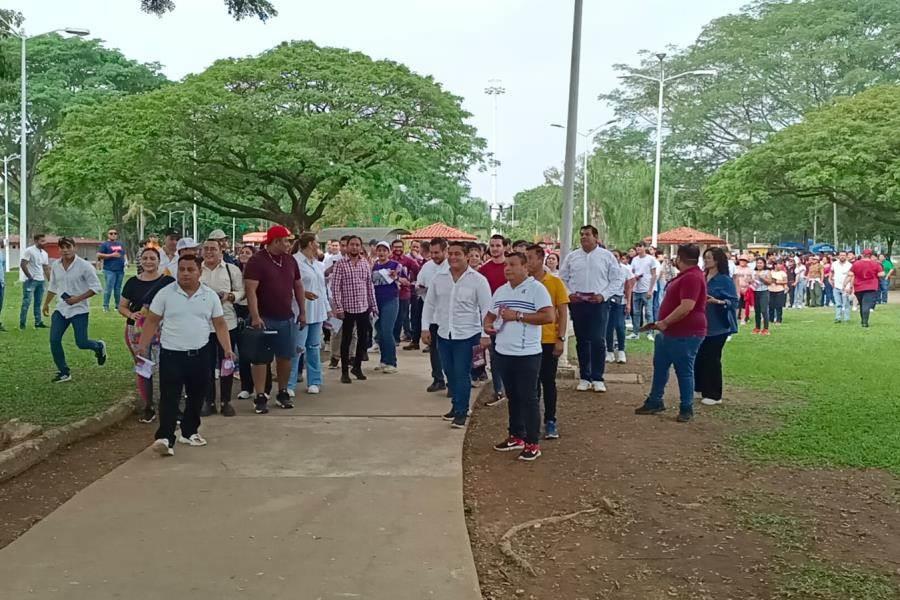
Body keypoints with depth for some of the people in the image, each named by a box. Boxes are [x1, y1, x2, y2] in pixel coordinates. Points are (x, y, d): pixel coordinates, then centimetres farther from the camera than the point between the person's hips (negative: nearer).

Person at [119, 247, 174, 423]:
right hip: (137, 332, 3)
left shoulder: (168, 281, -1)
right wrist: (131, 314, -8)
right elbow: (121, 306, 12)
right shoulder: (133, 282, 7)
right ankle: (148, 407, 23)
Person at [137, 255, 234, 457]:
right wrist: (142, 346, -8)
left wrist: (227, 349, -6)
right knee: (169, 397, -8)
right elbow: (152, 321, 0)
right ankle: (165, 438, -11)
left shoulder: (210, 296, 2)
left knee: (196, 397, 12)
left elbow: (220, 324, 5)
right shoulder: (165, 293, -2)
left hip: (200, 355, 3)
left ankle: (189, 432, 28)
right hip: (171, 354, -3)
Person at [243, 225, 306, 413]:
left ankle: (283, 393, 23)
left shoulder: (290, 260, 9)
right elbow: (250, 290, -17)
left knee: (285, 357, 10)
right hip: (265, 319, -6)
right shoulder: (257, 261, -10)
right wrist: (255, 317, -24)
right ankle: (260, 397, 7)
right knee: (261, 359, 1)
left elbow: (298, 286, 17)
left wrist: (302, 312, 13)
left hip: (286, 318, 6)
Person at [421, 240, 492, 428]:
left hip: (467, 335, -4)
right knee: (450, 373, 14)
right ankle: (456, 405, 30)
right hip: (443, 334, 5)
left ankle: (461, 412, 6)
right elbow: (429, 304, 10)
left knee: (461, 374, -4)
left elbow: (486, 309, -7)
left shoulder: (478, 280, -8)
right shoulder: (439, 277, 3)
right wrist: (425, 327, 5)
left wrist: (485, 335, -11)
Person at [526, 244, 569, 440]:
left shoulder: (555, 282, -3)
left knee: (548, 381, 6)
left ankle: (550, 421, 15)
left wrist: (561, 339, -8)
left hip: (549, 341, -2)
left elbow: (563, 312, -2)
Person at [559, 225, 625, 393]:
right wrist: (568, 294, -3)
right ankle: (584, 377, 15)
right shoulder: (571, 256, 9)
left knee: (598, 340, -5)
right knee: (581, 340, 7)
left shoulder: (607, 256, 2)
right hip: (577, 302, 3)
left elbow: (617, 279, 3)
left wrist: (603, 295, -8)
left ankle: (597, 378, 3)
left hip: (598, 302, -2)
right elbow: (562, 278, 13)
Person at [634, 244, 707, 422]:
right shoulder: (685, 275, 15)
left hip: (685, 334, -11)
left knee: (684, 371, -1)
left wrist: (665, 322, -21)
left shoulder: (692, 277, -21)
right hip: (670, 332, 11)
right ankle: (654, 402, 26)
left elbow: (687, 307, -29)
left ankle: (687, 409, 10)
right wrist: (663, 322, 19)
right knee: (660, 367, 16)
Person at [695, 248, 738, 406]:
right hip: (702, 325, 6)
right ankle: (702, 389, 23)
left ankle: (715, 395, 9)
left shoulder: (726, 280, -11)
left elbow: (734, 302, -15)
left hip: (717, 326, -6)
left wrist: (717, 301, -29)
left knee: (712, 359, -1)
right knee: (699, 357, 9)